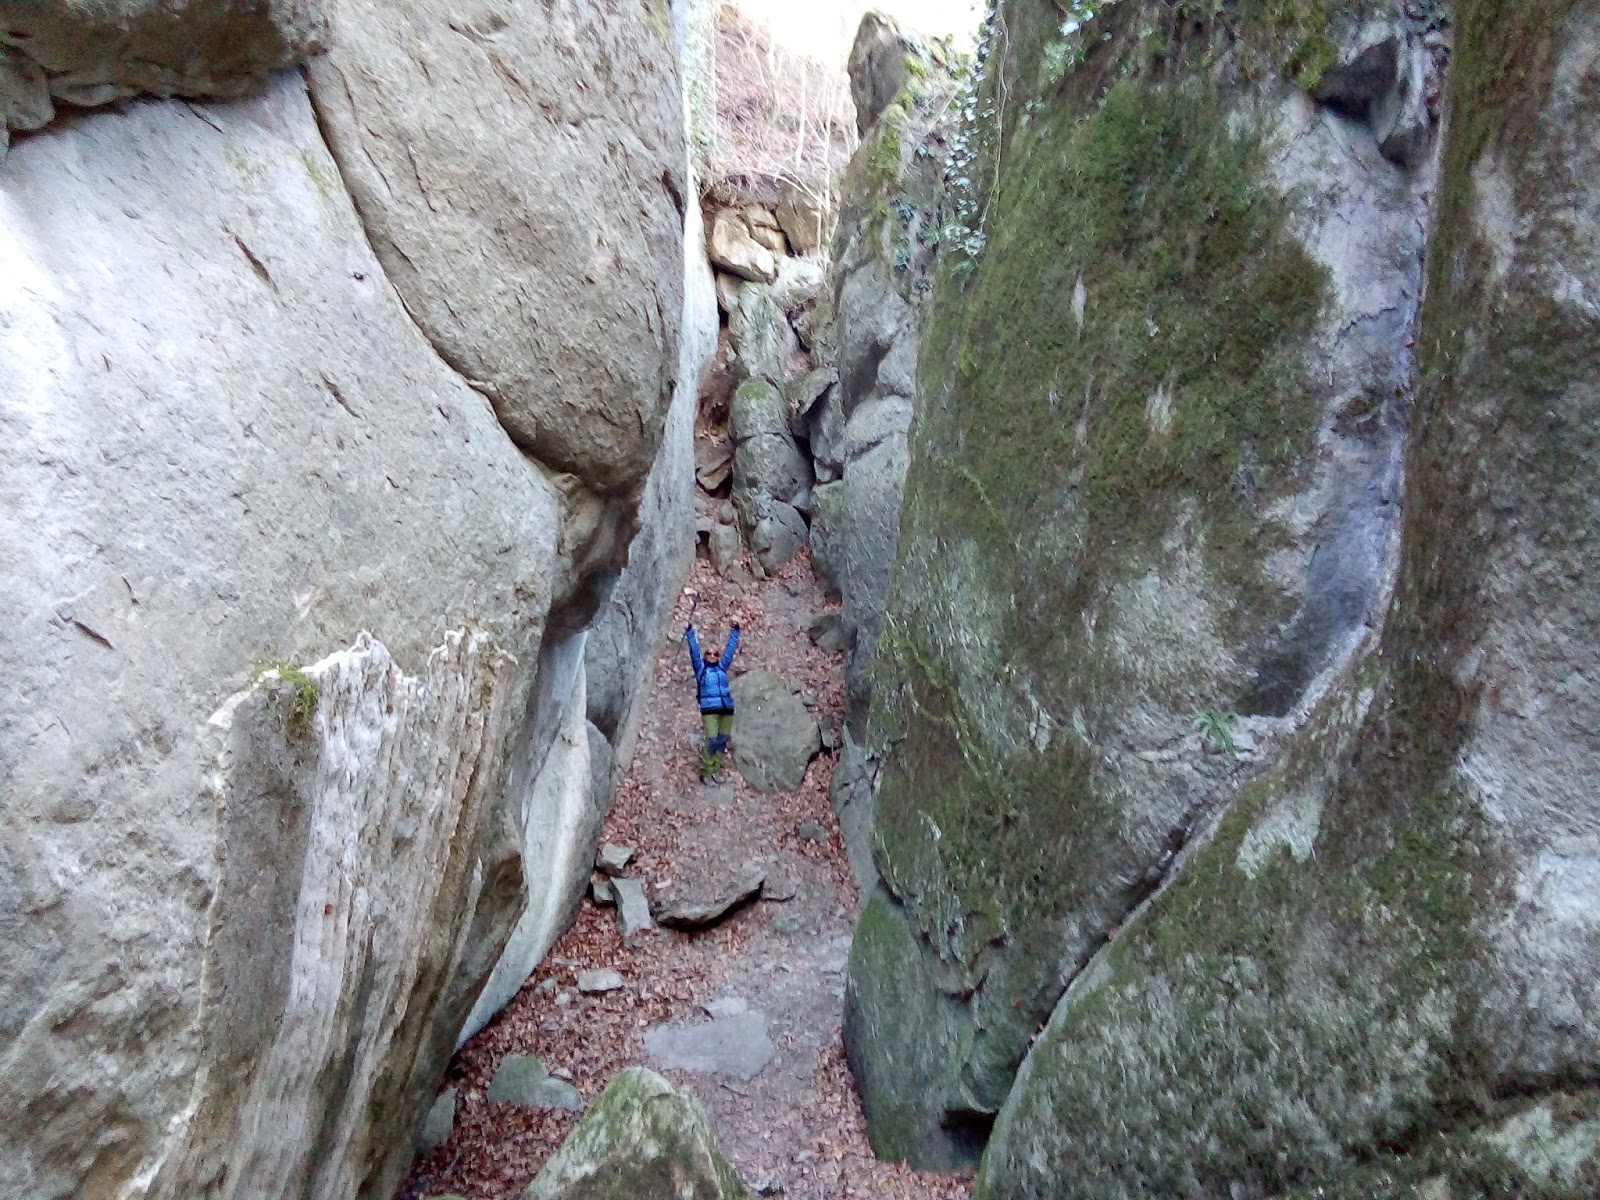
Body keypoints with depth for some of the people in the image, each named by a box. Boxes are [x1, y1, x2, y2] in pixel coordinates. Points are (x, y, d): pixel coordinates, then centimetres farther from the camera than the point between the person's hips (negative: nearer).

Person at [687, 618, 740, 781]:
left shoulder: (722, 667, 18)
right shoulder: (701, 668, 11)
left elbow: (731, 648, 20)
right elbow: (694, 650, 4)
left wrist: (735, 631, 19)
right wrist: (690, 633, -3)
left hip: (727, 709, 4)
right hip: (709, 709, -4)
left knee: (723, 741, 3)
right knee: (712, 741, -12)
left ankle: (715, 770, 11)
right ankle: (706, 771, -2)